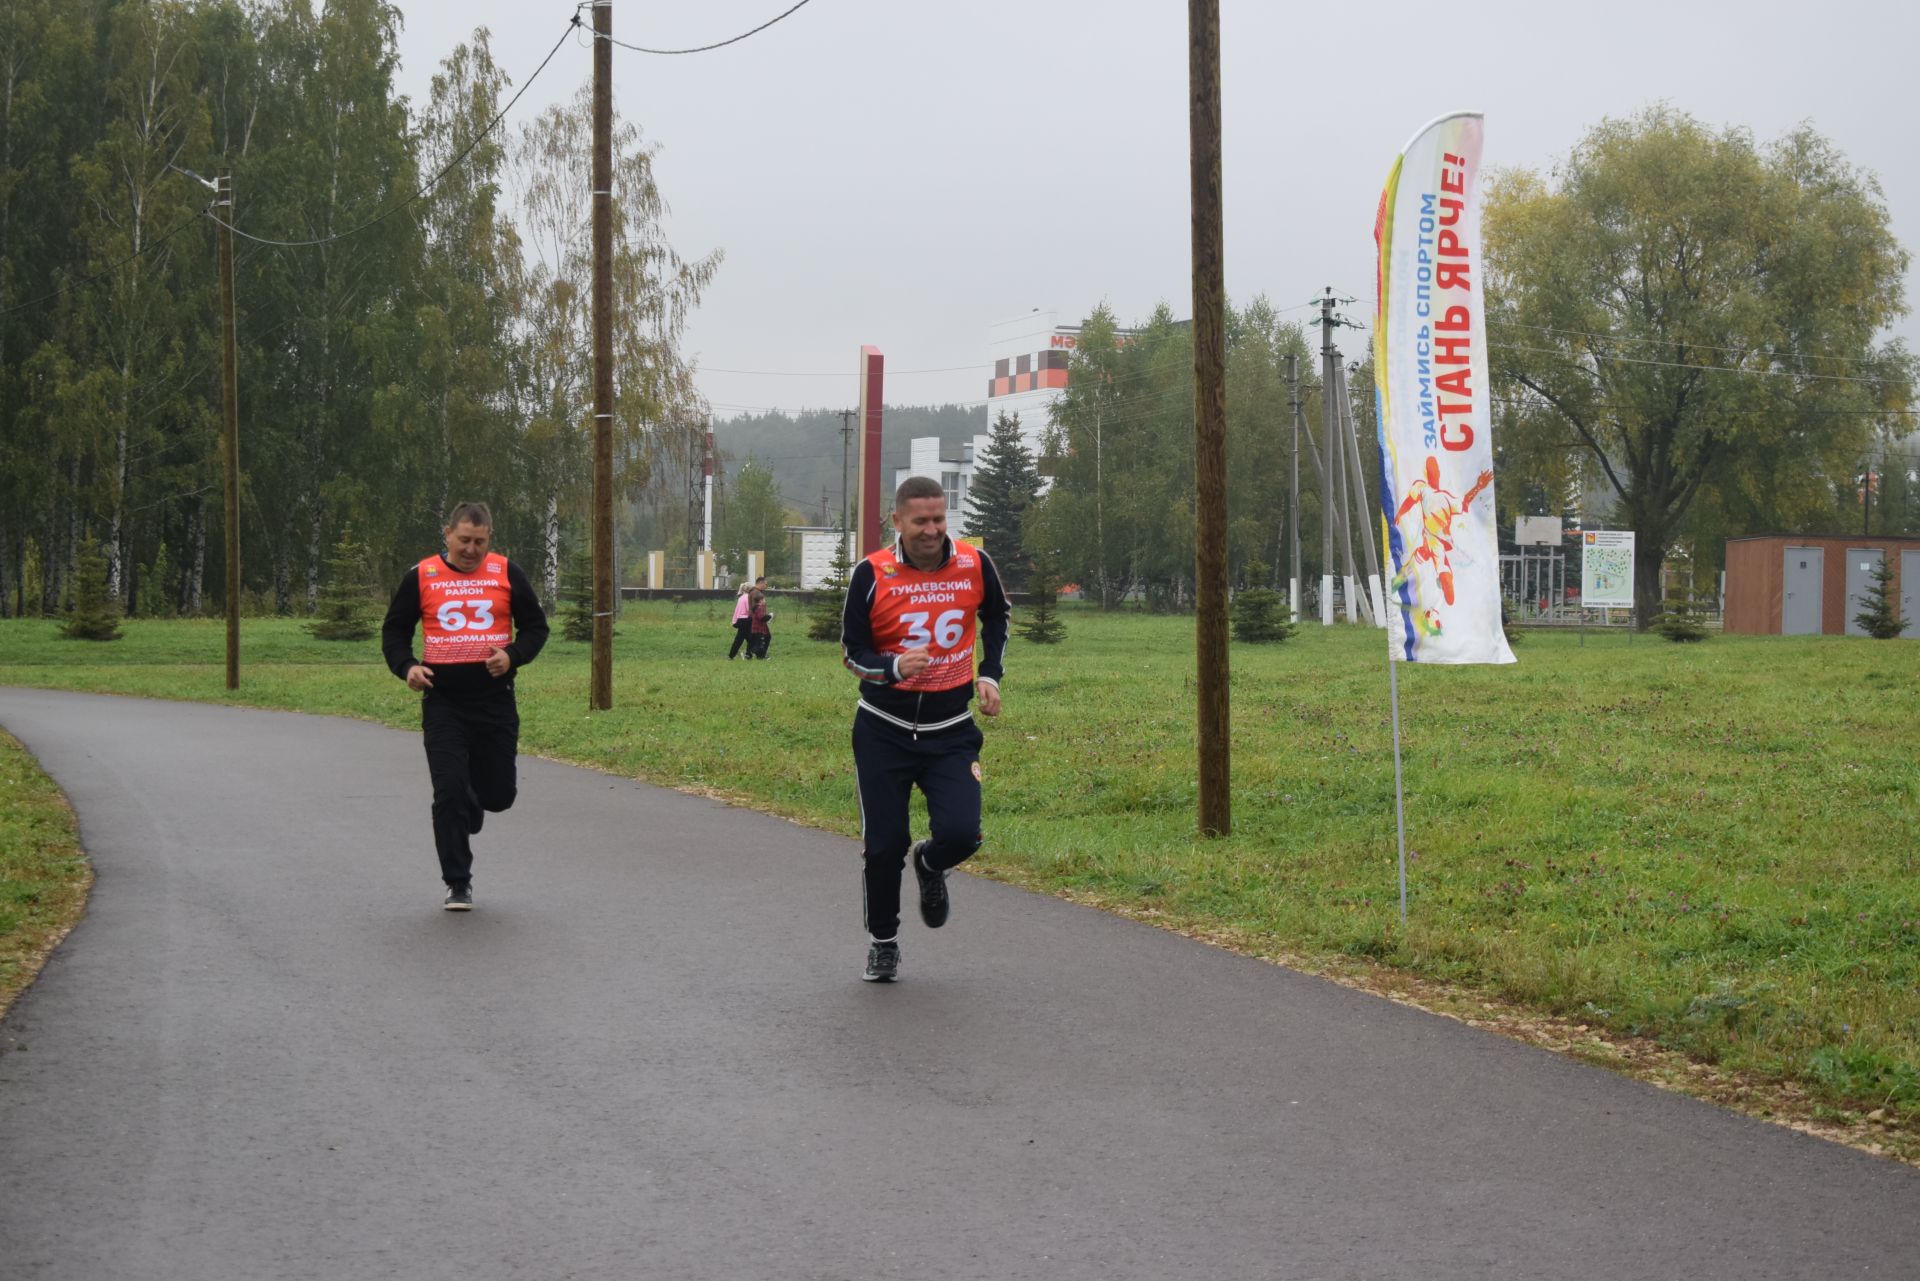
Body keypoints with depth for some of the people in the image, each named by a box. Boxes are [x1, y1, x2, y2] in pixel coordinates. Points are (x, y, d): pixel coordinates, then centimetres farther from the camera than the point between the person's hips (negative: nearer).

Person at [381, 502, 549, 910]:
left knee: (499, 793, 6)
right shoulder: (421, 577, 3)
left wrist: (513, 656, -10)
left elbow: (535, 626, 10)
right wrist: (406, 666, -9)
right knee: (449, 791, -8)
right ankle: (458, 884, 2)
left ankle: (469, 811, 43)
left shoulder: (506, 574, 4)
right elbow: (394, 630, 10)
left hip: (495, 699, 1)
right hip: (442, 701, -1)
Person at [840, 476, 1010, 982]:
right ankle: (882, 941, 25)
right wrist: (894, 666, -25)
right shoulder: (872, 574, -10)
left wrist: (990, 674, 7)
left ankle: (930, 865, 24)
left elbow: (997, 615, 18)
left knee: (960, 833, -14)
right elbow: (852, 651, -5)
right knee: (883, 844, 1)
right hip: (884, 730, -1)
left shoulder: (974, 565, -4)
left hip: (951, 730, 1)